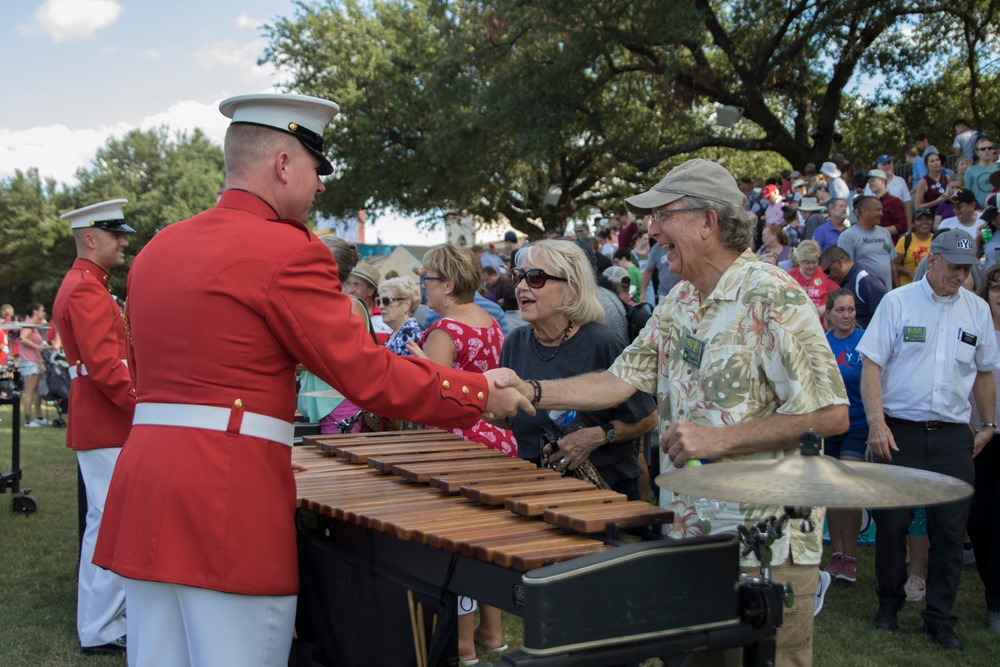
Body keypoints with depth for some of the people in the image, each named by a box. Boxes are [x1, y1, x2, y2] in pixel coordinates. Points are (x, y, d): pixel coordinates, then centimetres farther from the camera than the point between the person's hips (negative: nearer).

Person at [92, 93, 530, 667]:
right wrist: (483, 393, -1)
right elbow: (370, 376, -12)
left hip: (145, 474, 8)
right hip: (228, 492, -8)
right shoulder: (287, 250, -11)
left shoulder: (157, 248, 12)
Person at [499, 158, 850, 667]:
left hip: (766, 548, -8)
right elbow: (620, 380, 11)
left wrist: (718, 438, -20)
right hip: (687, 536, 8)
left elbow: (830, 415, -18)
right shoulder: (677, 304, 11)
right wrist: (529, 392, 0)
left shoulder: (772, 297, -15)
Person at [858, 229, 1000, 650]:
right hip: (899, 432, -3)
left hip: (953, 437, 3)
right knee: (891, 523, 4)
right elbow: (871, 364, -6)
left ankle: (940, 620, 17)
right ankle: (889, 604, 24)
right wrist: (876, 424, -13)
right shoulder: (898, 302, -2)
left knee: (950, 531, 4)